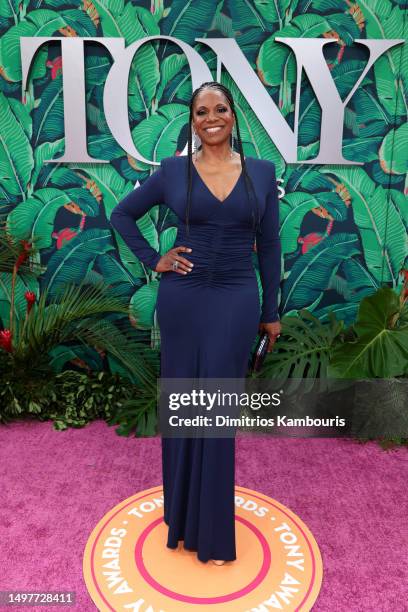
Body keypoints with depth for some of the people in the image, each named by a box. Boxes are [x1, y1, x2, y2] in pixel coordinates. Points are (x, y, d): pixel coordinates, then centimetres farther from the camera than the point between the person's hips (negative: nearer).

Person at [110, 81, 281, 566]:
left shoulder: (261, 171, 4)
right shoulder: (173, 170, 2)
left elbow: (269, 247, 5)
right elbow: (122, 214, 11)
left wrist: (271, 311, 5)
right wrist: (153, 261, -1)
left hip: (236, 302, 0)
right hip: (182, 299, 0)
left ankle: (213, 529, 24)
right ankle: (182, 515, 32)